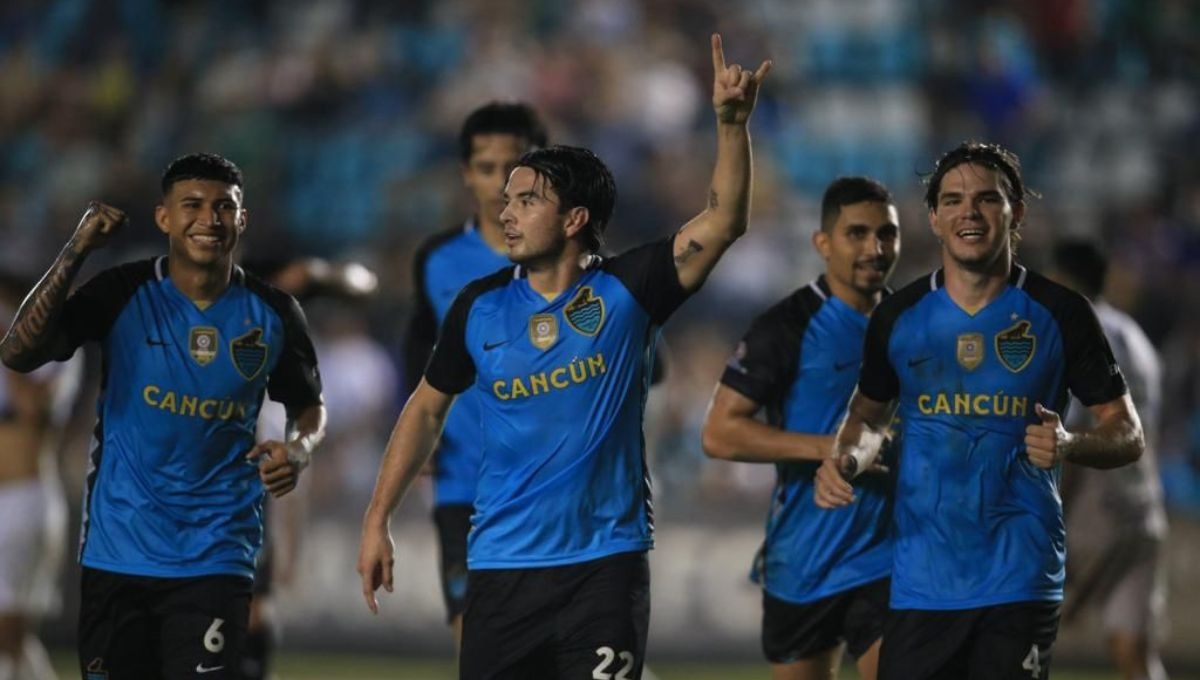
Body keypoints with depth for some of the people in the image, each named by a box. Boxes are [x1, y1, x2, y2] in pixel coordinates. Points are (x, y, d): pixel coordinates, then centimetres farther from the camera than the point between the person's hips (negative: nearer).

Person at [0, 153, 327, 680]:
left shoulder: (273, 315, 1)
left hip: (215, 557, 0)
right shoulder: (123, 294, -5)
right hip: (117, 551, 0)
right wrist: (74, 254, -20)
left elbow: (309, 406, 17)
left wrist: (298, 450, -7)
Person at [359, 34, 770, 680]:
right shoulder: (479, 306, 3)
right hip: (501, 568, 2)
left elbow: (724, 221, -13)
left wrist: (731, 123, -26)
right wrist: (376, 521, 10)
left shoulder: (625, 292, -4)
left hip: (605, 563, -2)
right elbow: (425, 410, 14)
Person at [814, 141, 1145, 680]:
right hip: (920, 579, 2)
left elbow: (1128, 435, 3)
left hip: (1019, 581, -2)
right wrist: (845, 460, -2)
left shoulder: (1059, 313, -1)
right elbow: (870, 414, 21)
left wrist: (1070, 445, -19)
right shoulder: (898, 316, 5)